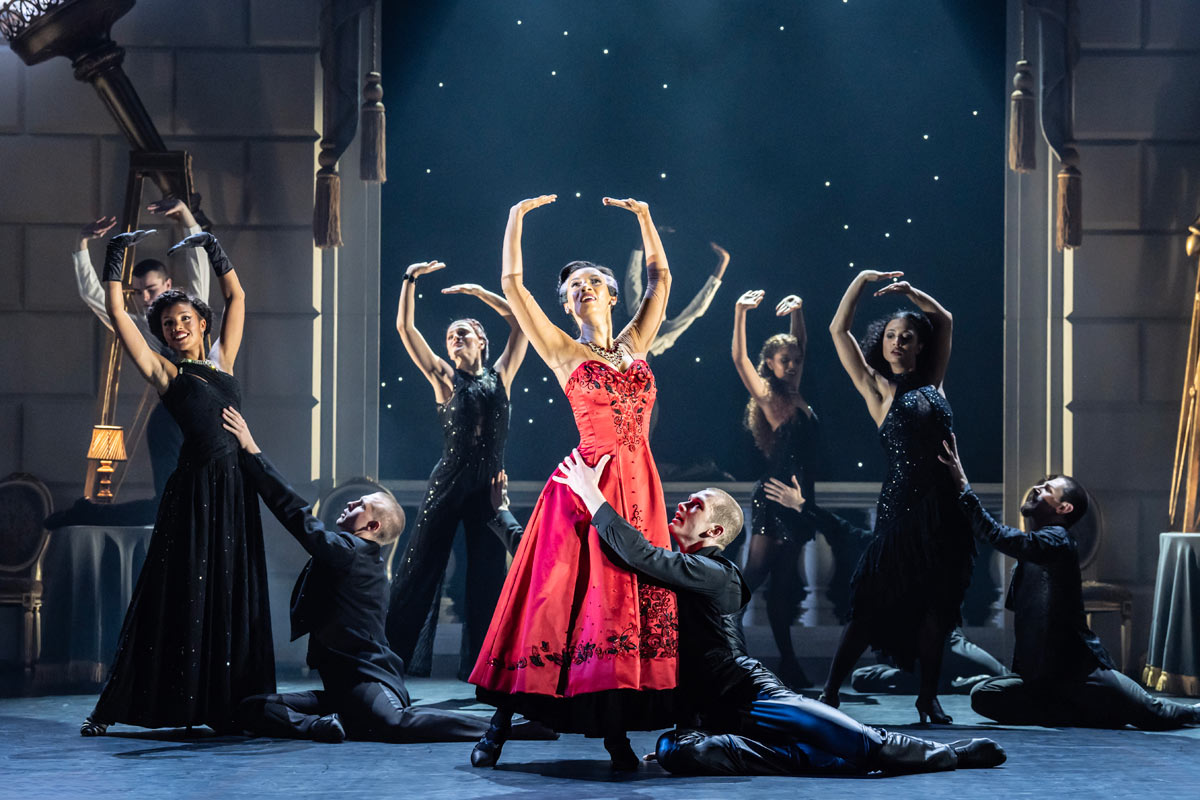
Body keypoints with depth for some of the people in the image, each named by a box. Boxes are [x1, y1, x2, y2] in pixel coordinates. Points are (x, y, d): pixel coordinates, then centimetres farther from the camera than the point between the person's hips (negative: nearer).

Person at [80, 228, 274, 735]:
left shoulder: (222, 362, 17)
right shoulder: (165, 372, 5)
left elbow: (236, 297, 25)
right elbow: (117, 314, 1)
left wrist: (212, 247, 22)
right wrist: (116, 255, 2)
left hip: (235, 490, 5)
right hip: (195, 490, -5)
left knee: (233, 598, 3)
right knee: (179, 594, -5)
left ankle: (223, 704, 7)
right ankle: (112, 708, 2)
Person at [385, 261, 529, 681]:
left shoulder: (500, 376, 11)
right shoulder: (444, 378, 8)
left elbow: (521, 322, 11)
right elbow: (405, 328, 2)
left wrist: (477, 292, 11)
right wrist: (410, 280, -4)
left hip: (488, 485, 2)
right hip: (448, 484, -1)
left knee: (487, 575, 4)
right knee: (421, 566, -1)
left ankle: (480, 662, 10)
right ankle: (392, 655, 3)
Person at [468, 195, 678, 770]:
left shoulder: (634, 344, 16)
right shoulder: (563, 351, 6)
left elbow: (660, 279, 21)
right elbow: (513, 284, 0)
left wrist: (643, 217, 18)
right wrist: (516, 220, 3)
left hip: (638, 487, 4)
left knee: (629, 601, 1)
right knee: (561, 599, -5)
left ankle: (616, 731, 7)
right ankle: (500, 724, 3)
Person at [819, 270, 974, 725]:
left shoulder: (932, 383, 16)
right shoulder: (877, 387, 5)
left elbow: (945, 321, 26)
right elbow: (839, 330, 1)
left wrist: (911, 291, 17)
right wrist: (861, 281, 4)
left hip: (946, 505, 5)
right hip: (903, 504, -5)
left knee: (937, 604, 7)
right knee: (874, 604, -5)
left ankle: (929, 696, 15)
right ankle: (830, 693, -1)